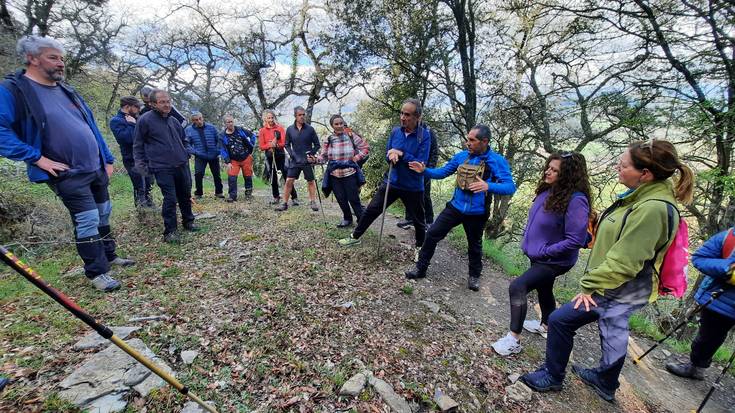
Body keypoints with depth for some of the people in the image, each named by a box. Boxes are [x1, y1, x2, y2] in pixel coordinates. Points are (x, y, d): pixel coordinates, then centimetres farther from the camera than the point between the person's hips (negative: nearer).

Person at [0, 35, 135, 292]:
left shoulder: (66, 91, 13)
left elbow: (91, 127, 16)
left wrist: (107, 159, 13)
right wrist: (39, 158, -21)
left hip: (96, 168, 7)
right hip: (67, 173, -7)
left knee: (104, 215, 16)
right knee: (88, 221, -8)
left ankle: (109, 256, 34)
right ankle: (97, 273, 5)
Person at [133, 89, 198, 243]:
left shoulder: (173, 120, 12)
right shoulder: (145, 120, -5)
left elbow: (184, 139, 25)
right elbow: (138, 145, 1)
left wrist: (187, 152, 8)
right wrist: (140, 164, -3)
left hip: (182, 165, 6)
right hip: (162, 168, -5)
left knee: (186, 196, 13)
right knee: (170, 199, -6)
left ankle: (188, 221, 31)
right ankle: (170, 231, 7)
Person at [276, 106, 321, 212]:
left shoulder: (310, 129, -4)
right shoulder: (290, 129, 0)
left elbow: (317, 144, 3)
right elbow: (287, 144, 9)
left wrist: (312, 154, -9)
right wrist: (292, 154, -6)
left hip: (307, 161, -1)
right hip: (295, 160, 1)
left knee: (311, 181, 8)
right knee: (289, 181, -2)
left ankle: (313, 202, 22)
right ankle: (285, 203, 8)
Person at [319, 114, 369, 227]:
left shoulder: (351, 136, -2)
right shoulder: (328, 140, 3)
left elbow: (365, 148, 3)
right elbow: (324, 157, 6)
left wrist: (356, 158, -6)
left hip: (350, 174, -2)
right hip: (335, 176, 3)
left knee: (353, 199, 0)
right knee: (341, 200, 9)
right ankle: (347, 218, 32)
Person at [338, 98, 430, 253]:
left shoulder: (424, 135, -14)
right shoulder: (395, 131, -2)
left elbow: (421, 164, -19)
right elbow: (387, 156, 3)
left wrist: (401, 154, -24)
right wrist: (392, 156, -19)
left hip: (413, 187, -3)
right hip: (392, 181, 3)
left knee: (419, 220, 14)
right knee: (371, 210, 6)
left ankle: (420, 247, 40)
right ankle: (355, 237, 26)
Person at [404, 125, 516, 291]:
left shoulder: (497, 161, -13)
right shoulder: (461, 156, -2)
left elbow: (510, 187, -19)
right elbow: (442, 172, 7)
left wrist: (488, 186, -36)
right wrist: (424, 170, -9)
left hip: (477, 213, -2)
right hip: (456, 207, 3)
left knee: (474, 245, 17)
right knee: (432, 234, -2)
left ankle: (474, 276, 41)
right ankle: (420, 267, 14)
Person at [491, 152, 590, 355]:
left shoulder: (576, 200, -26)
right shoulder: (548, 191, -3)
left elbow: (576, 240, -27)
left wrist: (545, 251, -22)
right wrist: (528, 239, 5)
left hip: (553, 261, -8)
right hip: (538, 256, 9)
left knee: (517, 287, -18)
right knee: (543, 290, 26)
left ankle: (514, 339, -6)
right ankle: (546, 325, 51)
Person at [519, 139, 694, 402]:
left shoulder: (653, 208, -27)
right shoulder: (644, 197, 2)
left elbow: (624, 262, -26)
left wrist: (590, 286, -17)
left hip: (620, 290, -9)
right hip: (622, 287, 9)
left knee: (559, 320, -3)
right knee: (614, 336, 24)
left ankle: (552, 376, 17)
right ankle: (605, 383, 45)